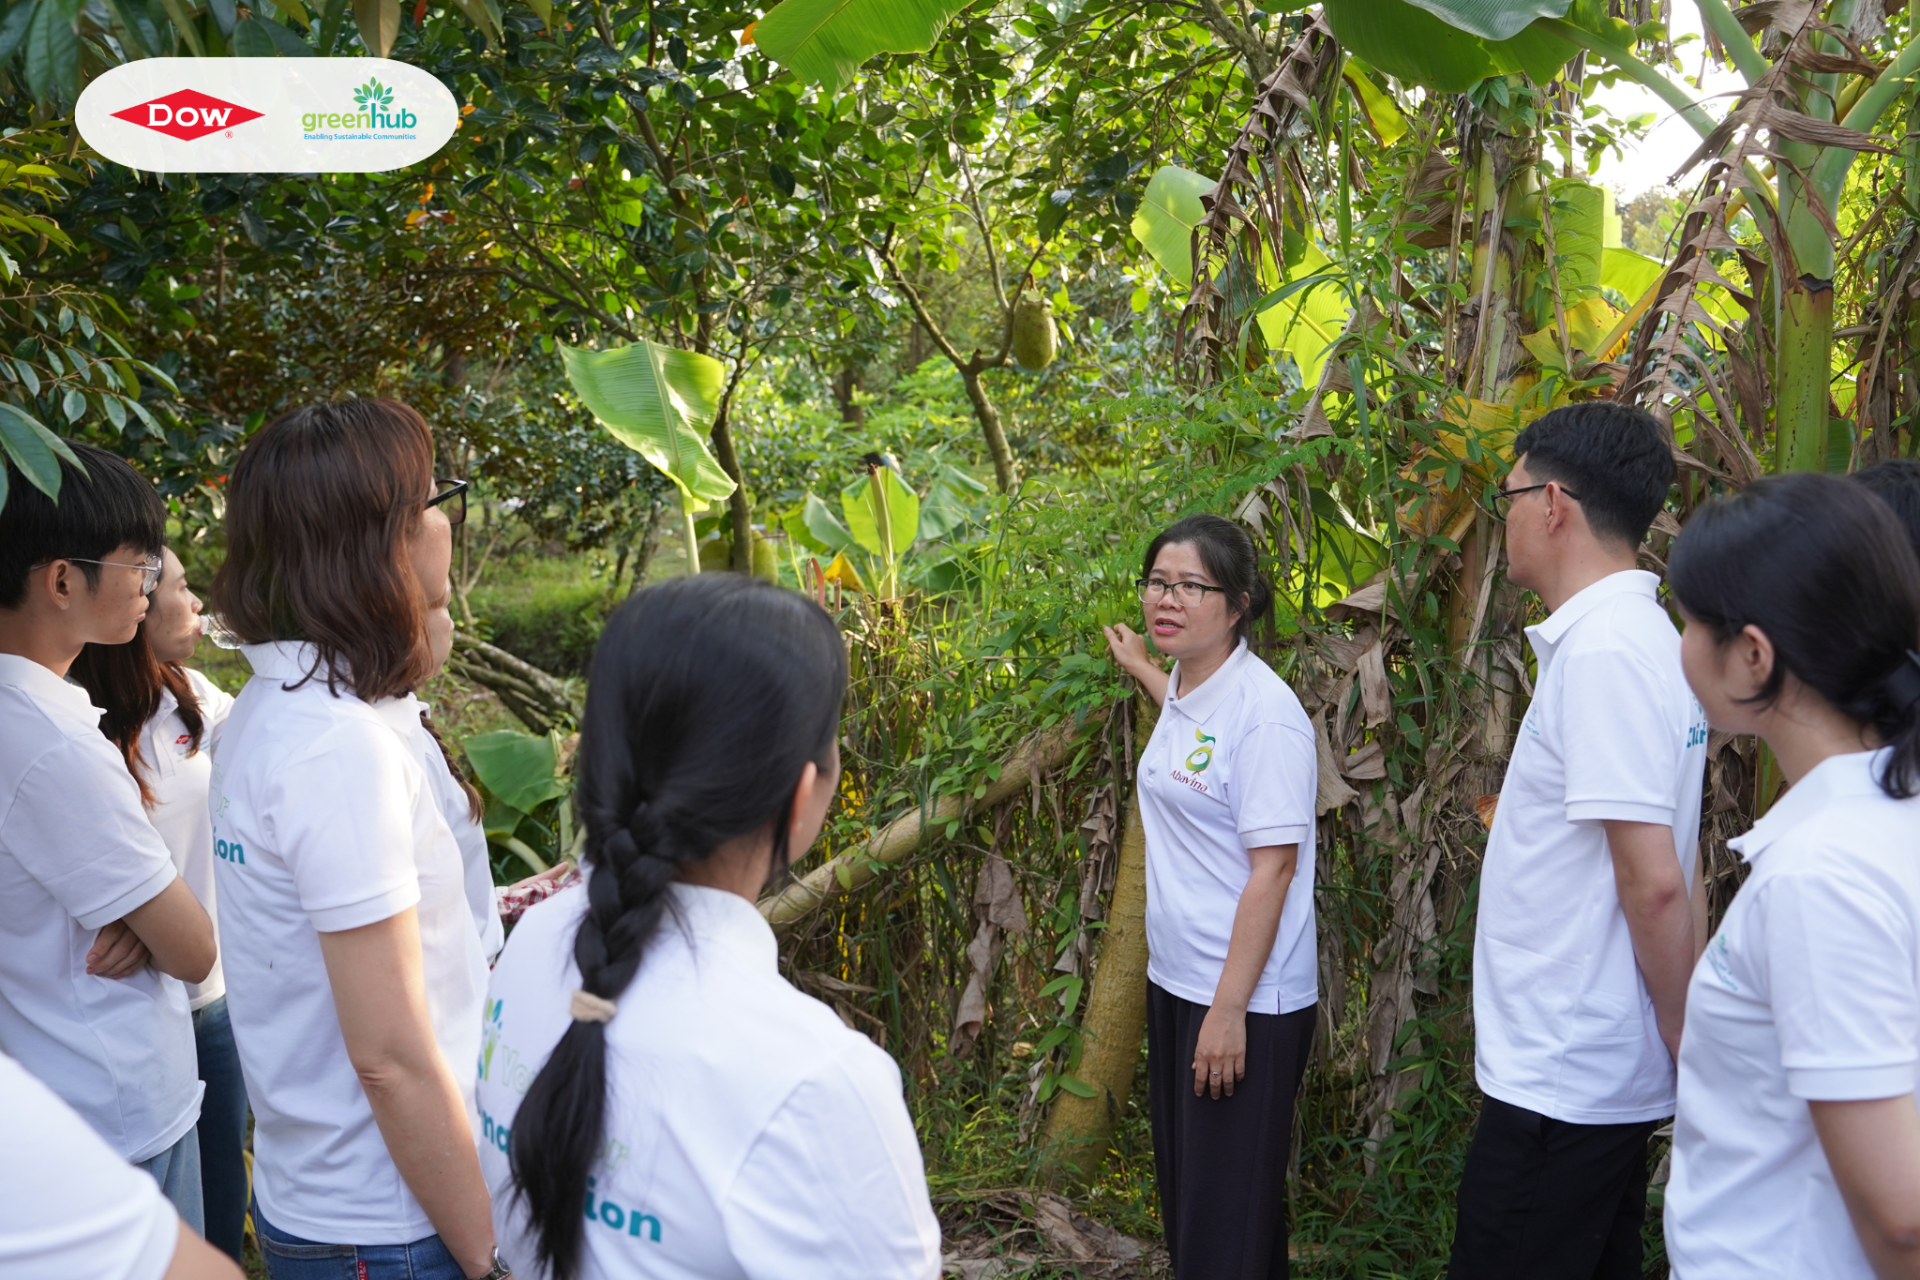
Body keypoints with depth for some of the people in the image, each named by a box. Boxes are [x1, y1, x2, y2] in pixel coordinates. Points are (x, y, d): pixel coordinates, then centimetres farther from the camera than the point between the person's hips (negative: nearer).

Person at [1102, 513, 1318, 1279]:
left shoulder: (1264, 711, -18)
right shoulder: (1184, 689, 7)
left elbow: (1272, 868, -20)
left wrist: (1229, 1011, -21)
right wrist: (1140, 670, 44)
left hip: (1245, 1000, -9)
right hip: (1175, 982, 9)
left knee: (1229, 1218, 0)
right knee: (1183, 1192, 18)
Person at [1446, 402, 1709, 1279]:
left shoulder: (1602, 652, -20)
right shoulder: (1640, 638, 9)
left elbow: (1653, 884, -23)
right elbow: (1665, 880, 13)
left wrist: (1687, 1053, -13)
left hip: (1561, 1080, -9)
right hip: (1597, 1072, 9)